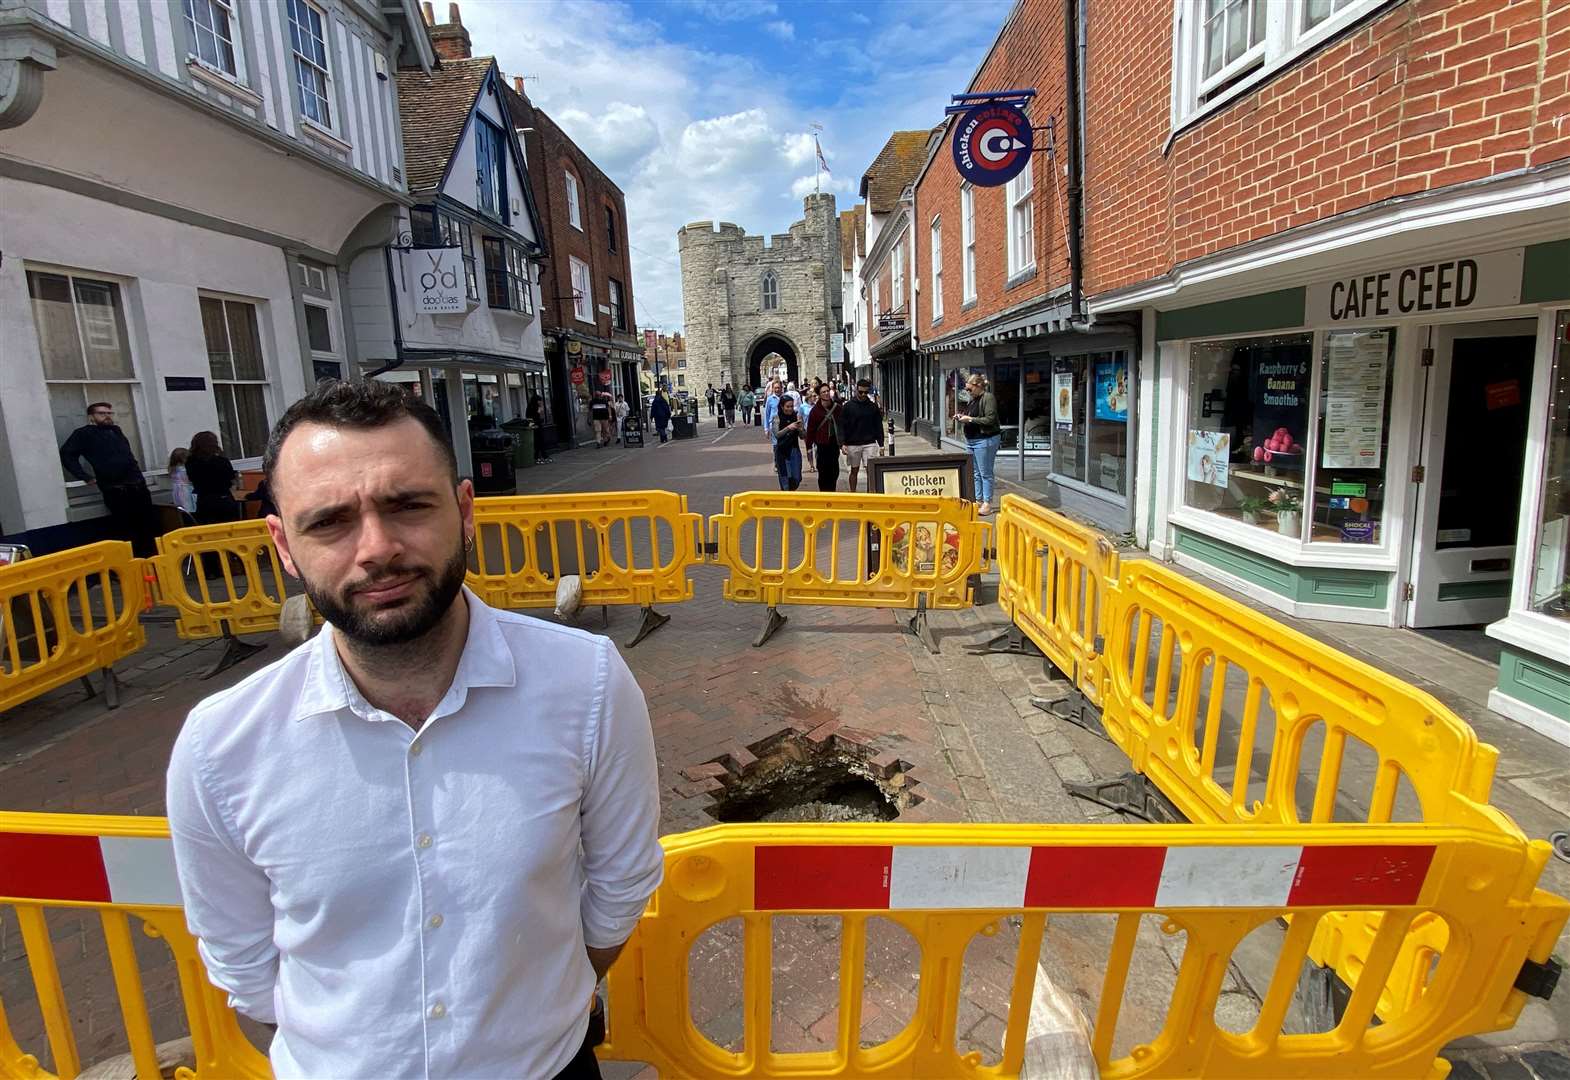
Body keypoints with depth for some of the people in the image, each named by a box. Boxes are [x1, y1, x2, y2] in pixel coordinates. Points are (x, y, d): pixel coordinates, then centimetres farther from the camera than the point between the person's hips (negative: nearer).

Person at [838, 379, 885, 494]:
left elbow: (879, 427, 8)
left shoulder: (873, 406, 4)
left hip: (869, 443, 1)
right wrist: (843, 443, -10)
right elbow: (842, 427, -1)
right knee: (854, 470, 10)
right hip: (852, 444, 0)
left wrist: (881, 445, 4)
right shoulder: (847, 406, -1)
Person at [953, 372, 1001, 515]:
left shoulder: (988, 398, -12)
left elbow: (990, 420, -19)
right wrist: (962, 418, 5)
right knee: (976, 473, 11)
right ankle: (978, 500, 18)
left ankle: (987, 503, 2)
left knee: (985, 473, -3)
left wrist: (969, 419, -18)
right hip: (972, 440, 9)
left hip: (985, 440, -9)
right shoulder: (973, 399, 15)